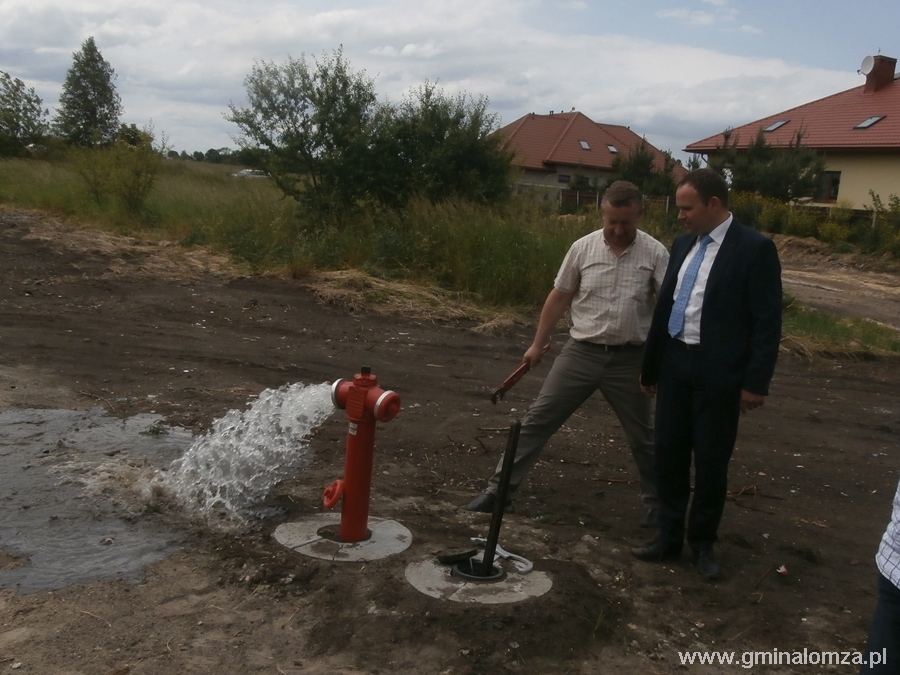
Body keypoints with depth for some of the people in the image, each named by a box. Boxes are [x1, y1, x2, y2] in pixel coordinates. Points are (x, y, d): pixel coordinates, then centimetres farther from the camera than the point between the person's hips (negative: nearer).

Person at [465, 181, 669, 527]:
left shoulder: (655, 254, -6)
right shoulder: (583, 248, -2)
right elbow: (559, 298, 6)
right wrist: (537, 344, 8)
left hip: (629, 359, -1)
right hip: (581, 352, 1)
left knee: (641, 436, 13)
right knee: (537, 419, 2)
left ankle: (656, 502, 32)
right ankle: (499, 488, 11)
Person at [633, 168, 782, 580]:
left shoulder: (755, 248, -10)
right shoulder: (683, 244, 9)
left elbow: (767, 321, -12)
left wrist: (756, 381, -15)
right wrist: (650, 366, 17)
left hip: (719, 372, -6)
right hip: (676, 365, 6)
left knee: (711, 463, 6)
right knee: (668, 455, 10)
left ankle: (703, 543, 24)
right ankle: (669, 537, 25)